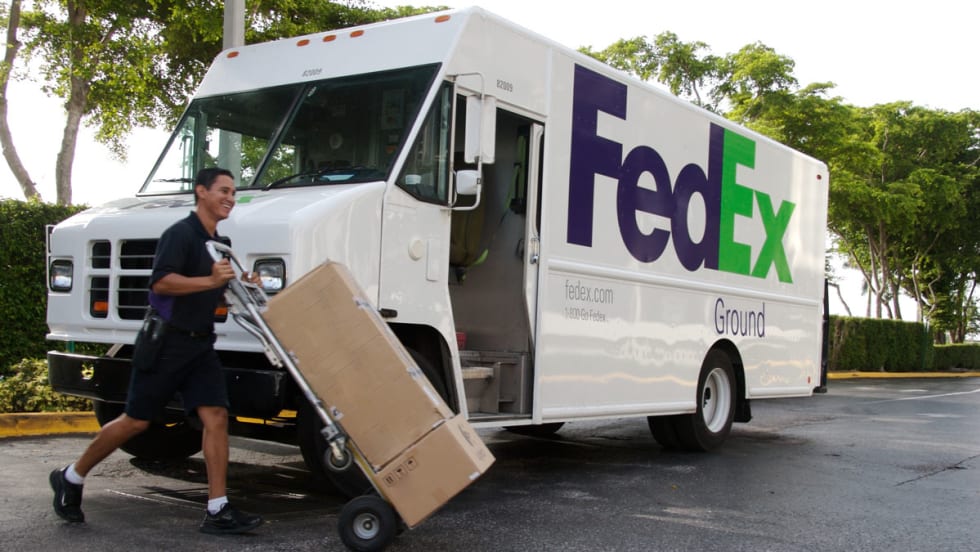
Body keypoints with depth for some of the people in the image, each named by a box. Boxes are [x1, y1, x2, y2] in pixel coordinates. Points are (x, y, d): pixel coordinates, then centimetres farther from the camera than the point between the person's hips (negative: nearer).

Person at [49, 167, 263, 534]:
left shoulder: (220, 243, 15)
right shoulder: (180, 234, -12)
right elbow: (160, 283, -25)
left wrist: (241, 286, 9)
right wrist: (210, 280, -31)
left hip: (200, 344, 7)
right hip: (167, 340, -7)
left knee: (216, 415, -6)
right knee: (137, 420, 1)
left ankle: (218, 511, -7)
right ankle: (71, 478, 23)